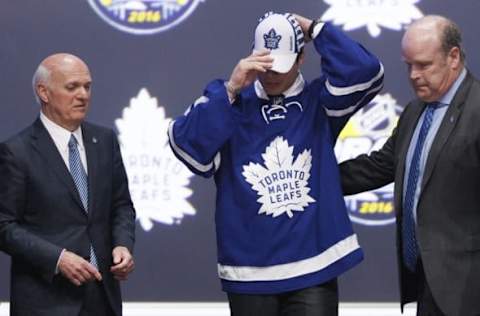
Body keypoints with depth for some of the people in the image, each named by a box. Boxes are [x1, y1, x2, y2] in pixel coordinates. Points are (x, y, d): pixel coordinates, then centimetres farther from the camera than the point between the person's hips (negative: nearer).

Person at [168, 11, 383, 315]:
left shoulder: (318, 101, 5)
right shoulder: (231, 106, 4)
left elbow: (366, 72, -12)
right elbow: (187, 144, -12)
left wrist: (315, 28, -6)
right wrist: (230, 89, -17)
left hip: (314, 268, -1)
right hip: (249, 273, 1)